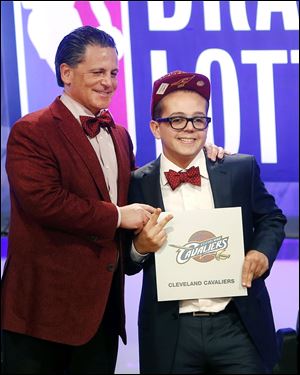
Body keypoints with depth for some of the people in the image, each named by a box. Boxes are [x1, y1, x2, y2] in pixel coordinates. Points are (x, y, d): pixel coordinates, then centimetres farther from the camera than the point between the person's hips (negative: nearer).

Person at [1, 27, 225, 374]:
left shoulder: (119, 135, 17)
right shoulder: (31, 132, -8)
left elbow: (128, 196, 20)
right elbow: (43, 201, -20)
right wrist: (117, 216, -15)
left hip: (104, 304, 7)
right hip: (46, 304, -7)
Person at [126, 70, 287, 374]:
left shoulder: (241, 170, 0)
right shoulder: (138, 184, -1)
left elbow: (271, 218, 14)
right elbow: (126, 265, 5)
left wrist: (262, 251, -6)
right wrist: (140, 247, -16)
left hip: (239, 326, 0)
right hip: (169, 335, 0)